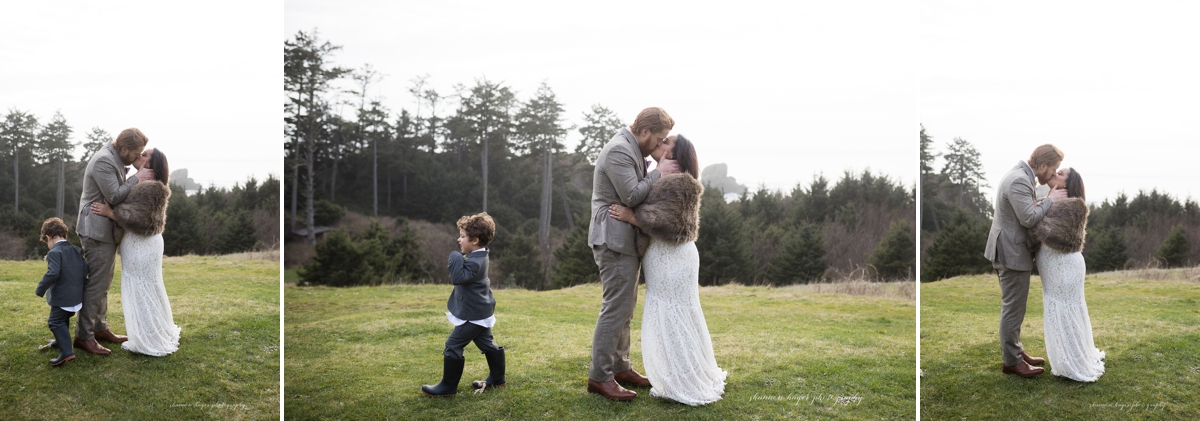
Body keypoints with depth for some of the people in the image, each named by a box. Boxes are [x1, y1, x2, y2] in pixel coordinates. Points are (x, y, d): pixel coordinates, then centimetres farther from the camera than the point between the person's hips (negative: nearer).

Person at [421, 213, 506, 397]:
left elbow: (458, 278, -35)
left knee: (453, 346, -4)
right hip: (481, 311, 10)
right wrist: (456, 263, 5)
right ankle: (497, 379, 29)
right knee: (487, 344, 19)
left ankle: (448, 386, 2)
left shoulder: (475, 262, -25)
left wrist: (456, 258, -28)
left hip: (473, 314, -10)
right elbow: (463, 276, 22)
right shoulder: (478, 257, 7)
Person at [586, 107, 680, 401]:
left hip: (626, 240, 11)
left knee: (625, 307, 15)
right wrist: (659, 173, -14)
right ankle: (599, 376, -4)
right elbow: (632, 195, -23)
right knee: (616, 307, -9)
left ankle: (620, 368, 24)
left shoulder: (633, 150, 15)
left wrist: (659, 173, 4)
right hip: (614, 239, -11)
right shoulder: (618, 151, -17)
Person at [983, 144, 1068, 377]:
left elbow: (1028, 211, 14)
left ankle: (1015, 350, 30)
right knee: (1013, 309, -1)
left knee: (1013, 307, 19)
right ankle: (1011, 361, 9)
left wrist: (1047, 200, 1)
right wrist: (1050, 199, -15)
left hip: (1011, 250, 11)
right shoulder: (1019, 180, -22)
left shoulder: (1021, 176, 11)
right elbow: (1029, 218, -26)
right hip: (1012, 253, -11)